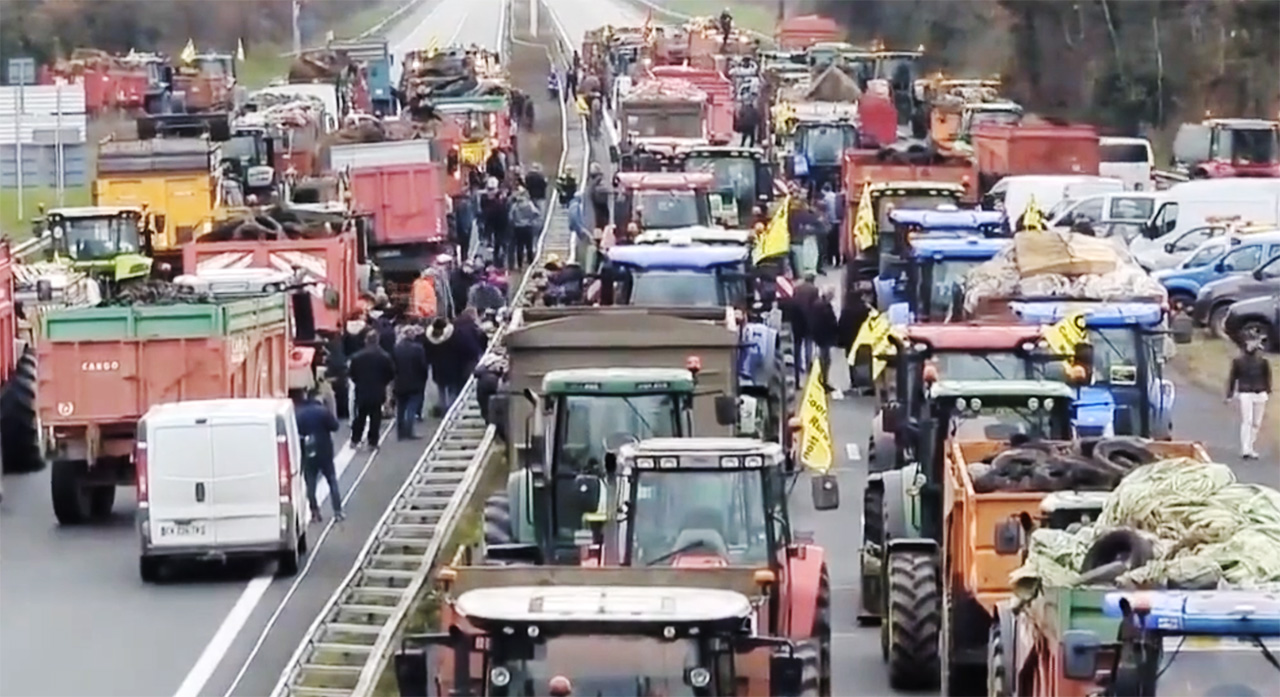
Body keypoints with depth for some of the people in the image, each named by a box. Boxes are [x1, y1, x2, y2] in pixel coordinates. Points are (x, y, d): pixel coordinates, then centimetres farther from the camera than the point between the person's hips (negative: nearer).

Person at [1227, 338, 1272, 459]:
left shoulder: (1262, 361, 5)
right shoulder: (1238, 360, 0)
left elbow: (1267, 377, 13)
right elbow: (1232, 378, 4)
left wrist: (1268, 392, 11)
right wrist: (1229, 395, 4)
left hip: (1260, 394, 3)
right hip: (1245, 394, -3)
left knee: (1256, 423, 6)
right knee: (1246, 421, -13)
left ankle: (1252, 449, 16)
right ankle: (1246, 450, -16)